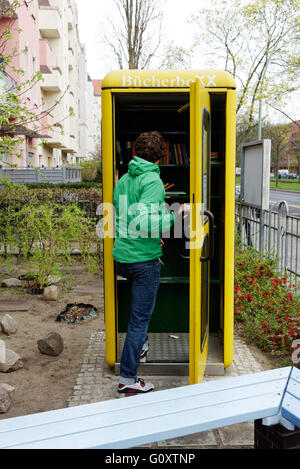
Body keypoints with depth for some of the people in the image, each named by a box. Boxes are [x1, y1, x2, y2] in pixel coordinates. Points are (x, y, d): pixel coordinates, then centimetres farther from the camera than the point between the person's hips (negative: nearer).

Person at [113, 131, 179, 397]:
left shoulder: (122, 181, 11)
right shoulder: (152, 180, -14)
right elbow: (142, 221, -27)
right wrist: (174, 217, -20)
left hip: (121, 257, 8)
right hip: (145, 258, -8)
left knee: (141, 305, 32)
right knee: (140, 317, 2)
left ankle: (141, 346, 46)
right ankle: (128, 381, 9)